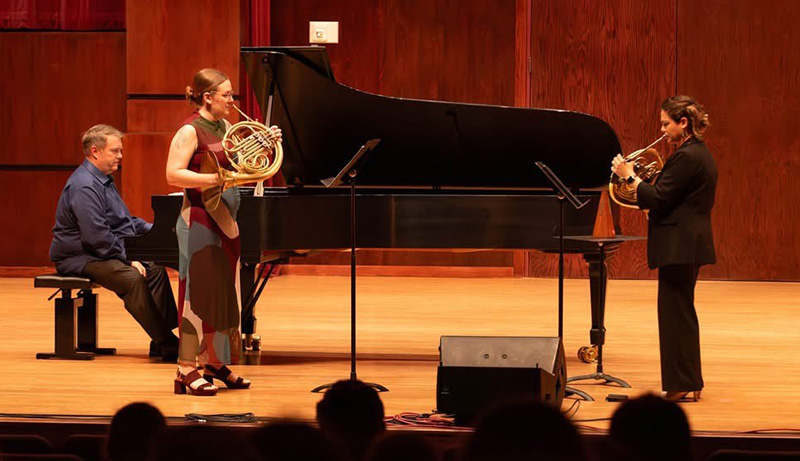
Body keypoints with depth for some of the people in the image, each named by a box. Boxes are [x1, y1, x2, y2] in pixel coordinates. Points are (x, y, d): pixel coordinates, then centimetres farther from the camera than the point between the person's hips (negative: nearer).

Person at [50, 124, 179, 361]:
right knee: (133, 278, -29)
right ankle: (165, 343, -27)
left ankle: (167, 335, -4)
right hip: (79, 258, -11)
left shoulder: (104, 180, 17)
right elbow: (97, 235, -27)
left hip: (101, 252, 11)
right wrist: (127, 259, -22)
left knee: (155, 269, 2)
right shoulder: (84, 186, -20)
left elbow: (124, 221, 25)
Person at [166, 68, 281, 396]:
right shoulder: (190, 131, -12)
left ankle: (215, 363, 23)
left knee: (223, 292, 13)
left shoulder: (224, 127, 13)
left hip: (225, 219, 9)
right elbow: (173, 175, -20)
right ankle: (187, 371, -4)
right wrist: (216, 179, -26)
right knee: (198, 292, -8)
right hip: (200, 221, -9)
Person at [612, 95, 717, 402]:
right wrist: (642, 184, 13)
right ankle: (688, 383, 21)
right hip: (690, 242, 11)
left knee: (675, 313, -5)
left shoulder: (686, 157, -18)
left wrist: (630, 176, -10)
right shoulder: (699, 153, 14)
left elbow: (658, 200, -20)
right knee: (682, 313, 15)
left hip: (679, 246, -11)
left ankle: (681, 386, -1)